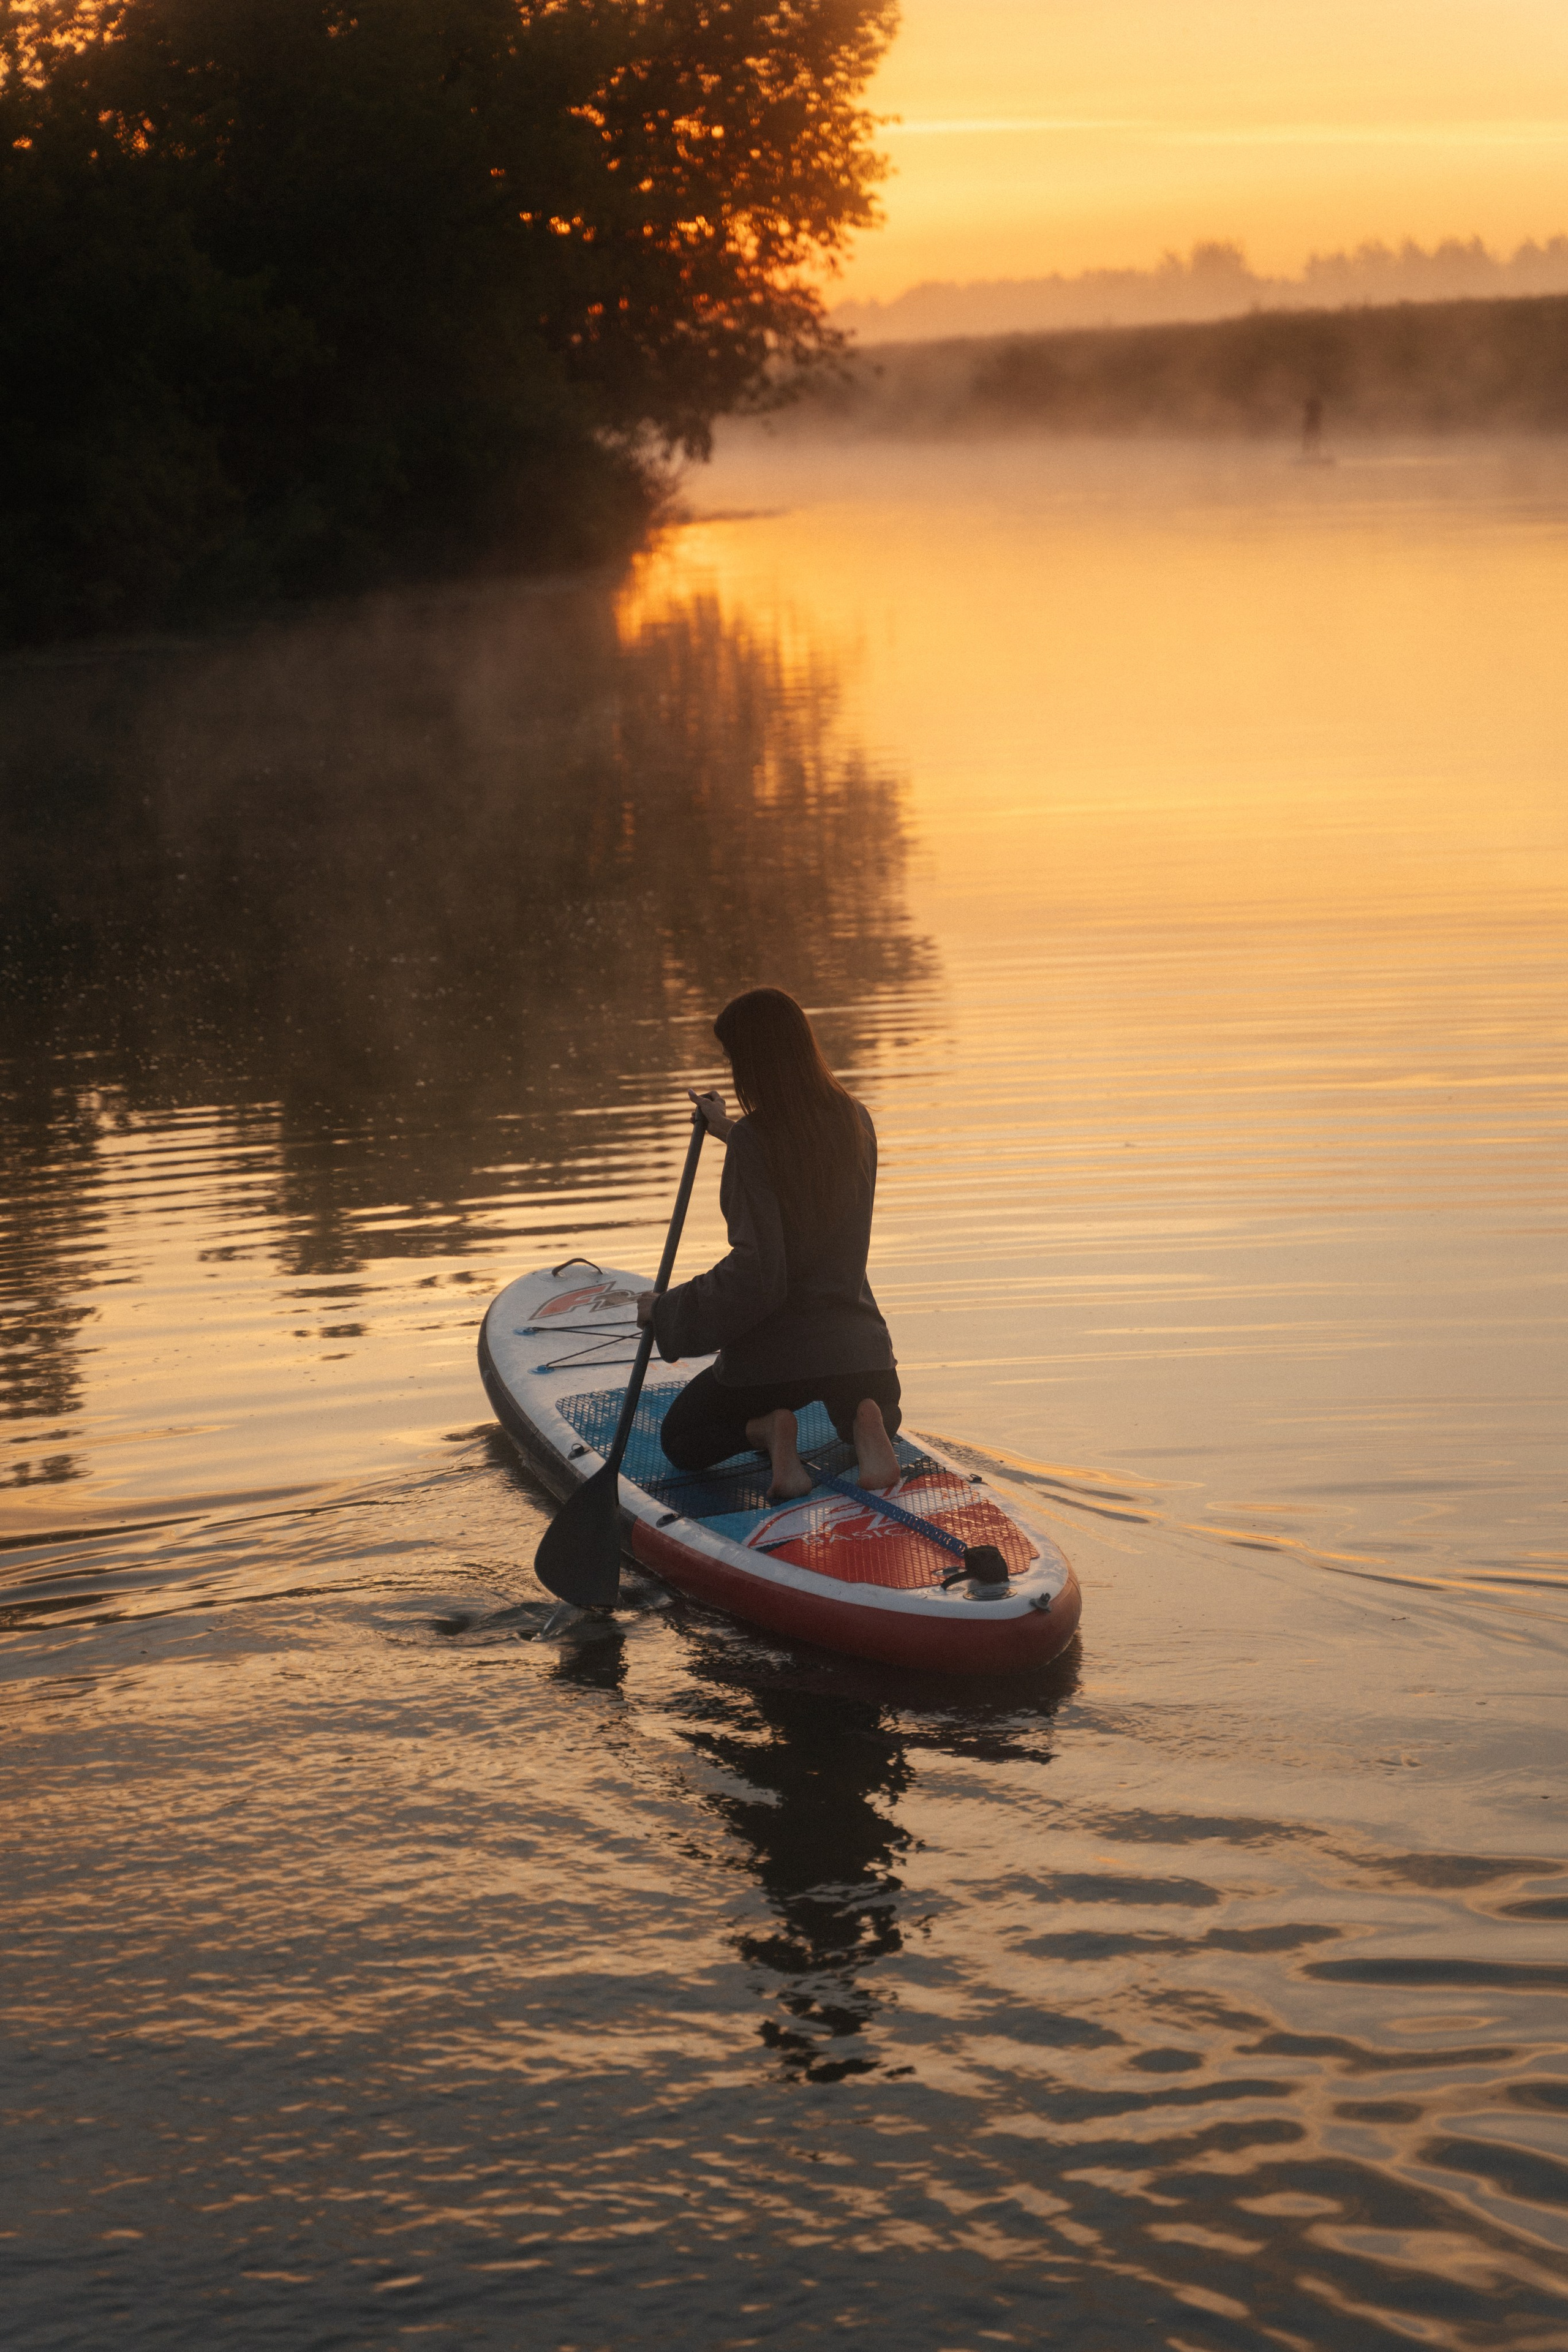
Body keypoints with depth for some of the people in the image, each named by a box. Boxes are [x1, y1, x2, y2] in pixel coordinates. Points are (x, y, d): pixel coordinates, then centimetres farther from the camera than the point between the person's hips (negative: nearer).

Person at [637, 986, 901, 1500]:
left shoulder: (754, 1139, -17)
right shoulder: (855, 1120, 0)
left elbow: (755, 1275, -21)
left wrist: (666, 1310, -9)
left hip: (771, 1352, -4)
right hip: (855, 1344, 4)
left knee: (681, 1439, 24)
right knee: (876, 1421, 36)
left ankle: (765, 1431, -9)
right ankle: (867, 1424, -3)